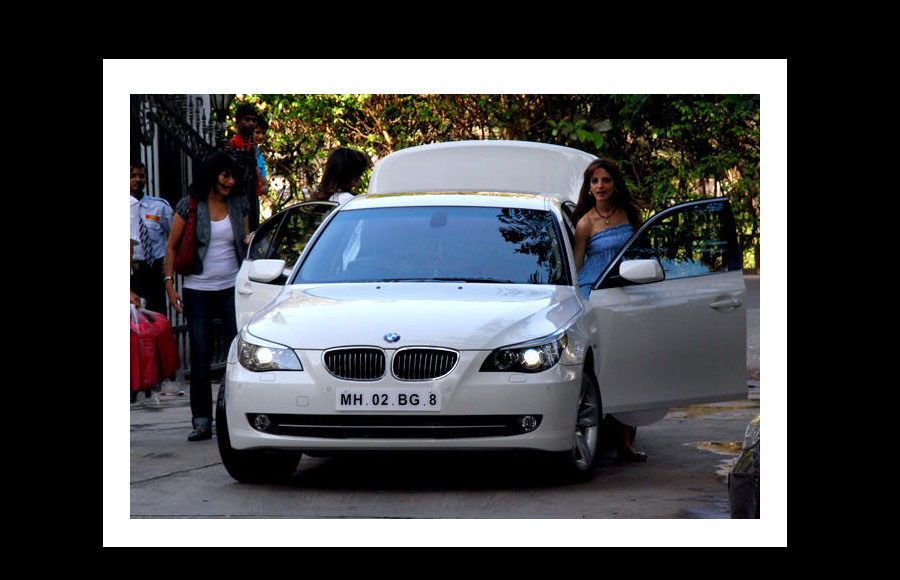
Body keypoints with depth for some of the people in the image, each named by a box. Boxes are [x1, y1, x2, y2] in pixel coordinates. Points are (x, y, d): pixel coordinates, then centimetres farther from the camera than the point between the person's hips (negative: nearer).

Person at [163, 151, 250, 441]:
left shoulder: (238, 205, 7)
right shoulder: (189, 206, -1)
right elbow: (172, 246, 3)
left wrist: (251, 242, -5)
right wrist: (170, 284, -3)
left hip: (231, 287, 2)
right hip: (197, 289, -2)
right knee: (200, 354, 0)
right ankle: (202, 421, 4)